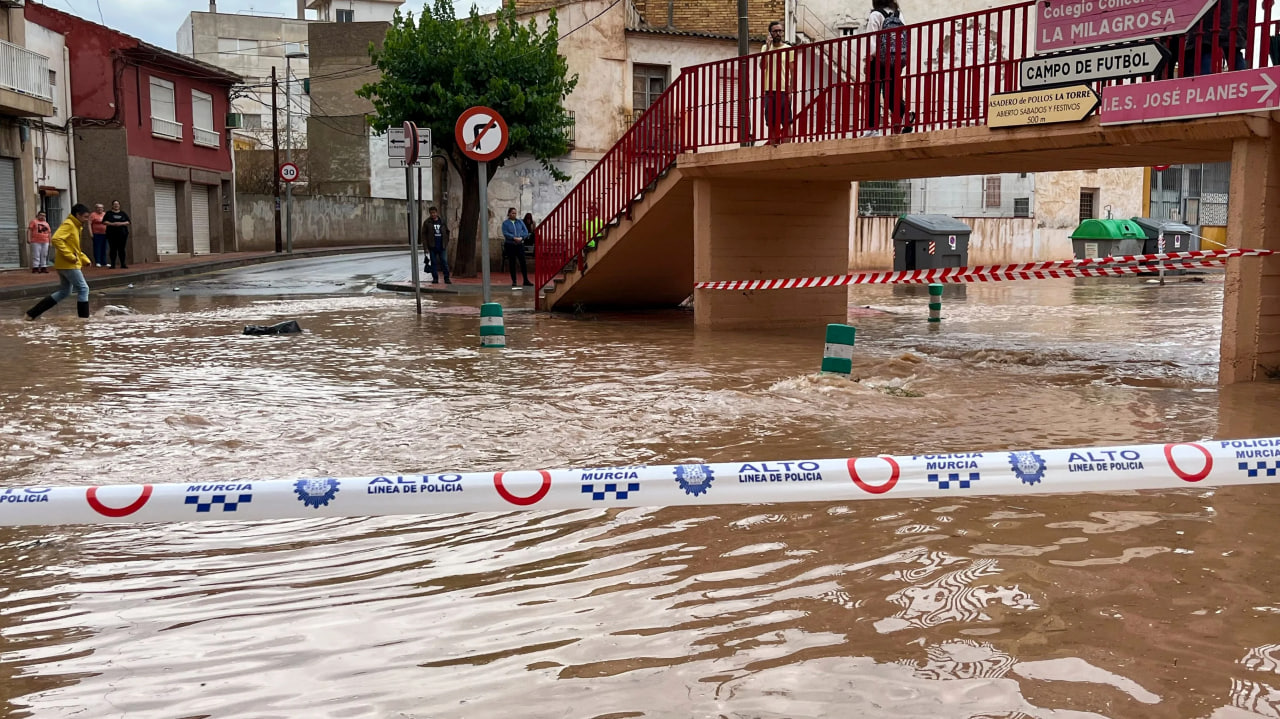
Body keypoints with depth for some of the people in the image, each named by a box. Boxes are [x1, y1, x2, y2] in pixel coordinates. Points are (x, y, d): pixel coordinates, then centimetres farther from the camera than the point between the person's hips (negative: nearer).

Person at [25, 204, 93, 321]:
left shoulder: (76, 226, 18)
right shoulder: (68, 224, -12)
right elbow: (56, 239, -27)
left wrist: (85, 259, 13)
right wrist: (70, 256, -26)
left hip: (65, 264, 10)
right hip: (68, 264, -10)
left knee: (64, 292, 14)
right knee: (83, 289, -6)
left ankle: (33, 313, 15)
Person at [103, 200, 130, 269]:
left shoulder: (123, 213, 12)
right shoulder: (108, 214, 8)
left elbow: (128, 222, 7)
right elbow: (104, 222, 2)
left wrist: (121, 223, -11)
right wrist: (112, 224, -13)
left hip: (122, 233, 1)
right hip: (112, 234, -1)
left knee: (121, 249, 0)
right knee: (113, 249, -3)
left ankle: (123, 264, 3)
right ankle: (112, 264, 1)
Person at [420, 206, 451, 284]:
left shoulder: (443, 221, 8)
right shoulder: (427, 223, 1)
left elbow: (447, 232, 17)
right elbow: (424, 234, 0)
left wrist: (446, 242, 6)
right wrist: (426, 246, -7)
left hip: (442, 247, 1)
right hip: (432, 247, -1)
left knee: (444, 262, -3)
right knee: (433, 262, 3)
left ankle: (447, 278, 0)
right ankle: (435, 279, 10)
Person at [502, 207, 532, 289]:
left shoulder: (520, 221, 10)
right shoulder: (505, 223, 2)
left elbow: (526, 231, 4)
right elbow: (505, 233, -10)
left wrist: (521, 238, -13)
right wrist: (514, 238, -21)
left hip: (520, 244, 2)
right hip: (510, 245, -2)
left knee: (523, 262, -2)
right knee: (512, 263, 2)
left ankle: (526, 280, 4)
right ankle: (514, 281, 8)